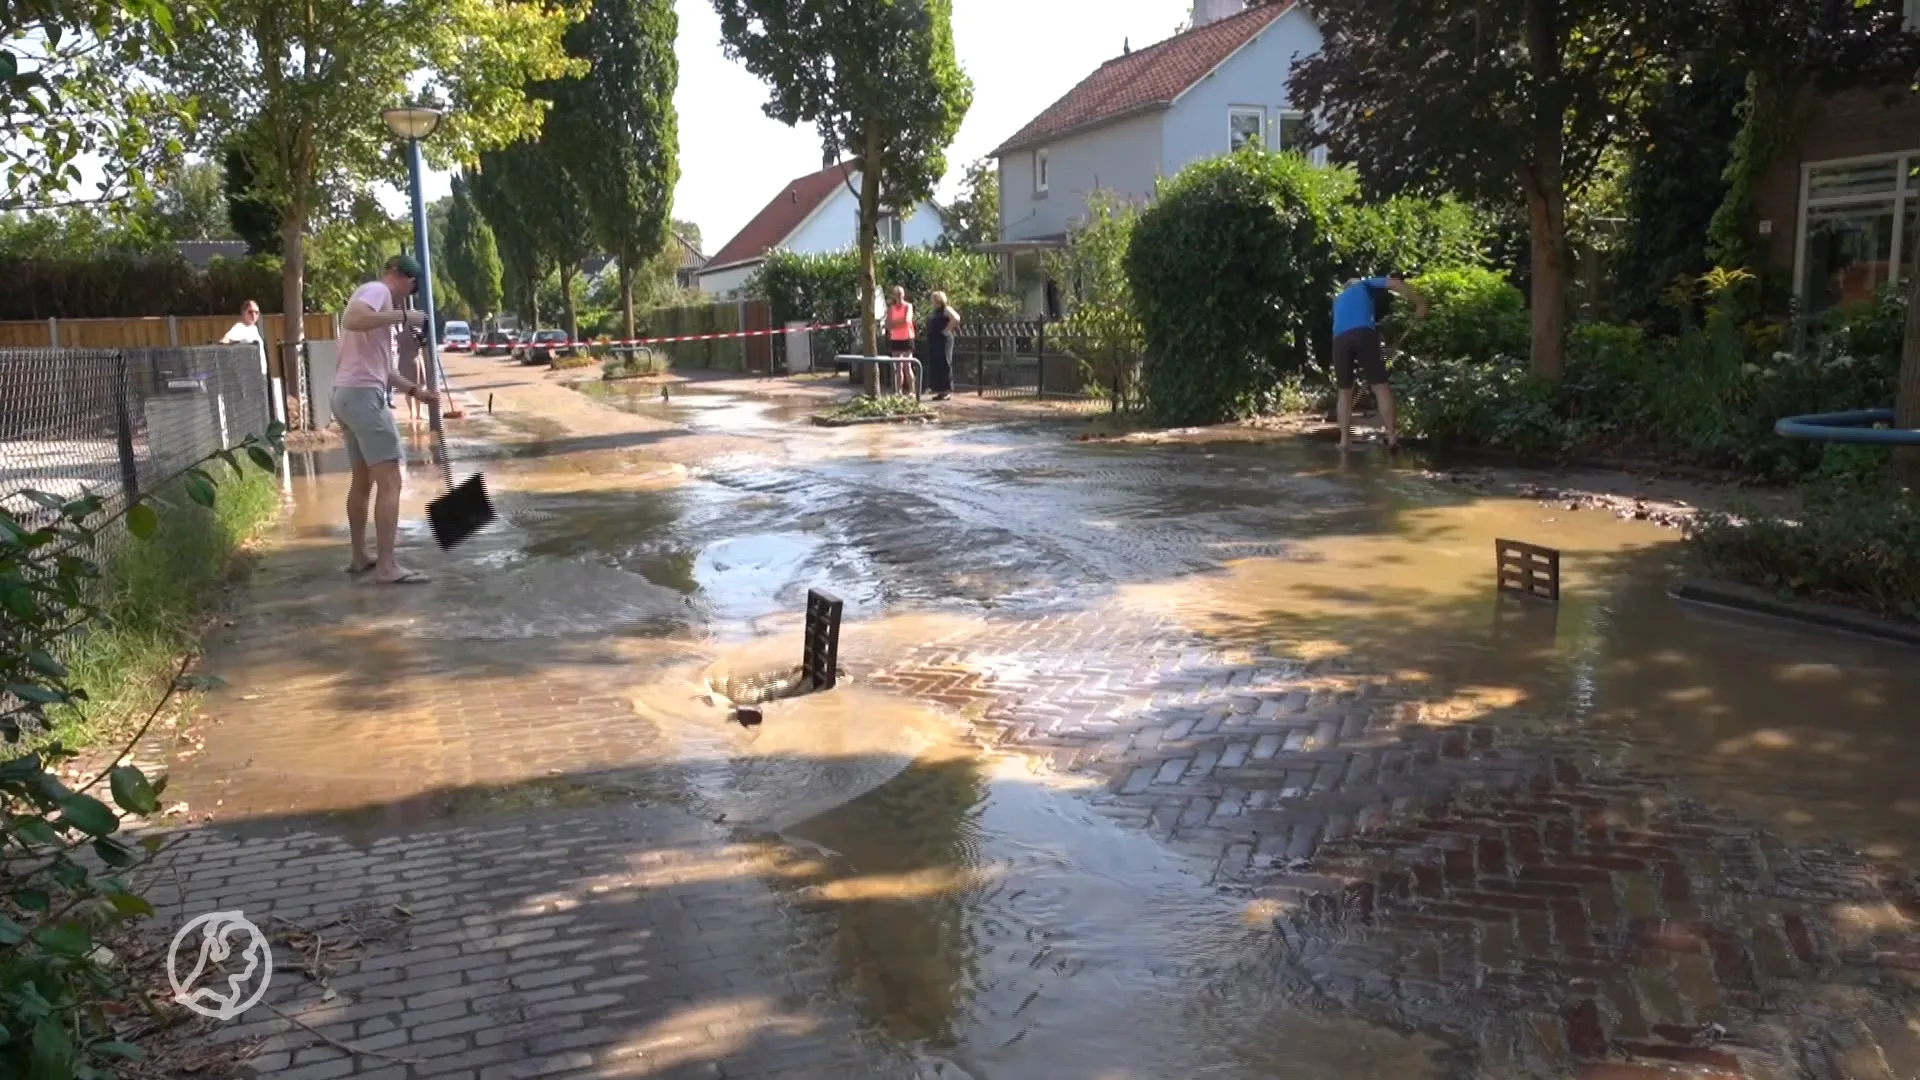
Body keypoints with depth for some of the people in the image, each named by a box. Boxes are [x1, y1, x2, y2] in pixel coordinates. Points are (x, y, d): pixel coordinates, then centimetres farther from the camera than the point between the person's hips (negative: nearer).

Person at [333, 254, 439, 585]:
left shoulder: (374, 297, 24)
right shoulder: (377, 290, -6)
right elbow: (352, 320, -30)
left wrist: (414, 390, 18)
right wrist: (402, 316, -22)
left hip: (349, 395, 11)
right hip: (363, 395, -11)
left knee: (362, 480, 19)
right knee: (389, 481, -11)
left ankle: (360, 557, 27)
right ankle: (386, 566, -14)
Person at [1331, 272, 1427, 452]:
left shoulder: (1338, 299, 38)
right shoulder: (1364, 285, 28)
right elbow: (1395, 284, 11)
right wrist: (1420, 303, 10)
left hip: (1340, 338, 3)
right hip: (1363, 333, -3)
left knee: (1345, 392, 11)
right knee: (1380, 386, -1)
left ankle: (1345, 439, 7)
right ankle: (1391, 436, -7)